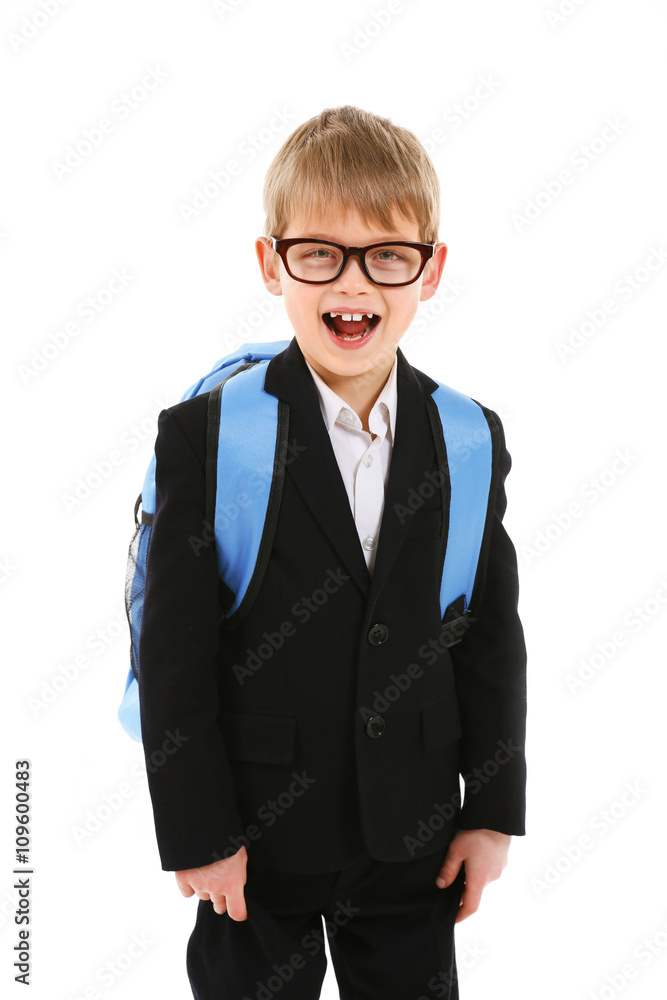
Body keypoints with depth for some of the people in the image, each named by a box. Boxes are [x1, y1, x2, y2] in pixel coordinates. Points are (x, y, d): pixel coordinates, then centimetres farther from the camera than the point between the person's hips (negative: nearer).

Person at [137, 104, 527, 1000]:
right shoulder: (205, 435, -12)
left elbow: (492, 635, 2)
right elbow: (173, 652, -11)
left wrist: (494, 813, 2)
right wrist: (197, 833, -10)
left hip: (414, 844, 3)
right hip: (259, 841, -2)